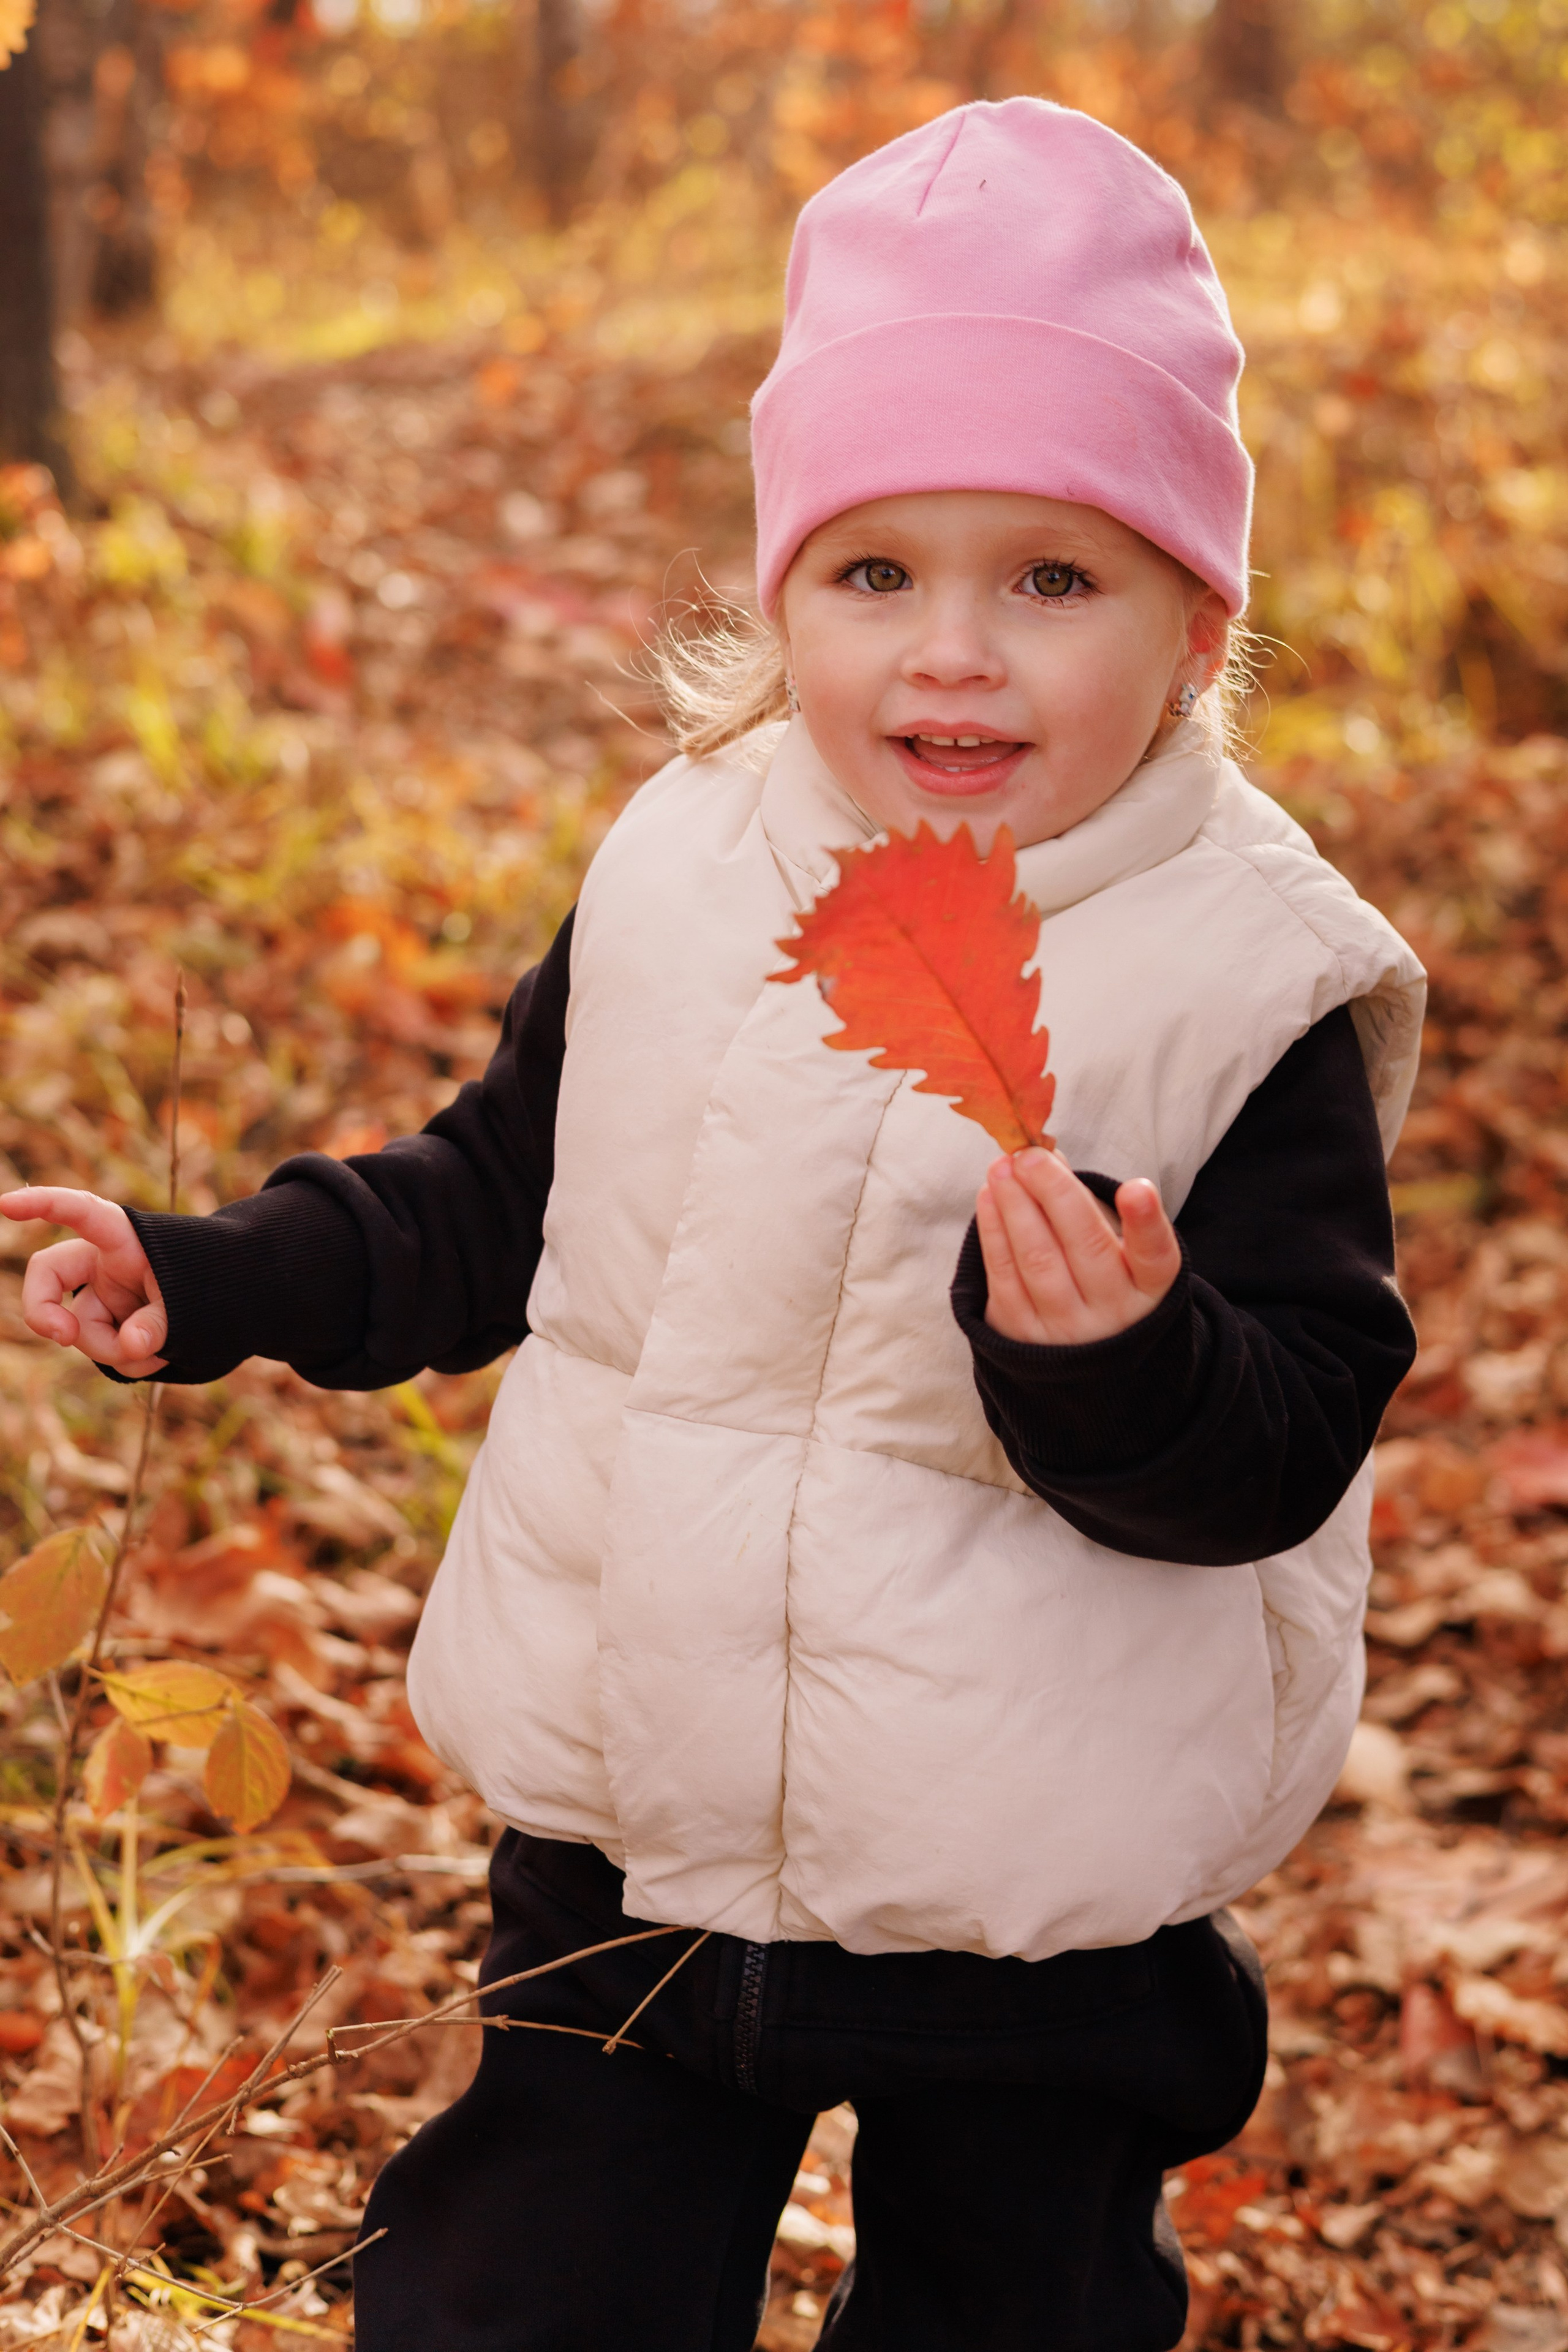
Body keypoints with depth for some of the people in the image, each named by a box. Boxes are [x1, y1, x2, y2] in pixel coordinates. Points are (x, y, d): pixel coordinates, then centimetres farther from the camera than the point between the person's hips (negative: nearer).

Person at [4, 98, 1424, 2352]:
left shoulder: (1252, 987, -15)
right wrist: (216, 1282, 4)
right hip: (632, 1825, 3)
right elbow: (503, 1195, 12)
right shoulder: (679, 880, -3)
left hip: (1037, 1894, -3)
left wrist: (1122, 1361, -38)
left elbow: (1282, 1446, -18)